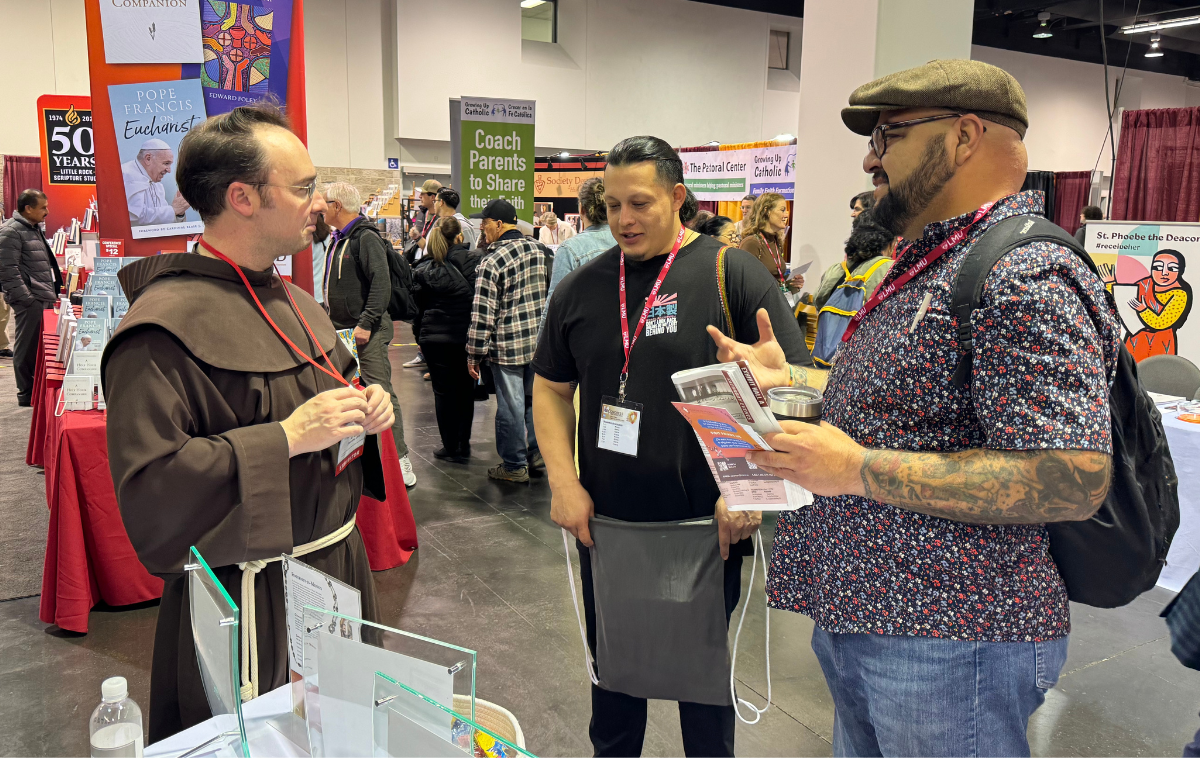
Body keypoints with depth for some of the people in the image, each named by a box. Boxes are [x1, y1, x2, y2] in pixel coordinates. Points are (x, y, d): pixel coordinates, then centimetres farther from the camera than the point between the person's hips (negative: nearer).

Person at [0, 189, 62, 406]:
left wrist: (54, 290, 20)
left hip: (43, 299, 9)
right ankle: (26, 394, 5)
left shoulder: (34, 229, 19)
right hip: (28, 301, -9)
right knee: (27, 348, -2)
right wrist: (25, 297, -19)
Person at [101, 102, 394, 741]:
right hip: (251, 599, -8)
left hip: (337, 565, 8)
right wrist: (287, 437, -27)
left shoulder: (296, 304, 10)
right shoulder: (166, 327, -20)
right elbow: (146, 483, -25)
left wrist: (364, 411, 0)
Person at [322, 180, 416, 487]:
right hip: (341, 330, 9)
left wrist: (366, 323, -24)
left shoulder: (366, 237, -11)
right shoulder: (337, 239, 17)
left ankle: (400, 459, -7)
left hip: (368, 333, -9)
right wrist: (327, 314, 19)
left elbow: (382, 283, -21)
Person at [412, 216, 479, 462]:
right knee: (465, 390, 13)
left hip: (435, 338, 0)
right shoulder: (474, 261, -7)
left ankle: (450, 447, 13)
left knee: (443, 391, 8)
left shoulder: (423, 271, -3)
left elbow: (417, 306, 4)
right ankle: (463, 446, 18)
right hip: (467, 336, 0)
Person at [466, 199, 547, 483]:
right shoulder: (539, 250, 5)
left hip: (508, 346, -7)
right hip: (540, 341, 7)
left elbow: (483, 313, -16)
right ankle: (538, 453, 31)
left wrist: (474, 355, -9)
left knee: (511, 406, 4)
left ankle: (514, 465, 15)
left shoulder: (492, 261, -16)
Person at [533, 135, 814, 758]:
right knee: (611, 667, 20)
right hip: (603, 523, 4)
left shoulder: (733, 273, -8)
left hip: (707, 526, -3)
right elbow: (551, 387, 10)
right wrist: (563, 483, -1)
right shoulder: (581, 287, 4)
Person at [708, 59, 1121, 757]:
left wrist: (859, 469, -25)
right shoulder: (928, 267, 13)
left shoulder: (1026, 278, -20)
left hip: (948, 643, -9)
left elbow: (1074, 482, -28)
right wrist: (788, 386, 10)